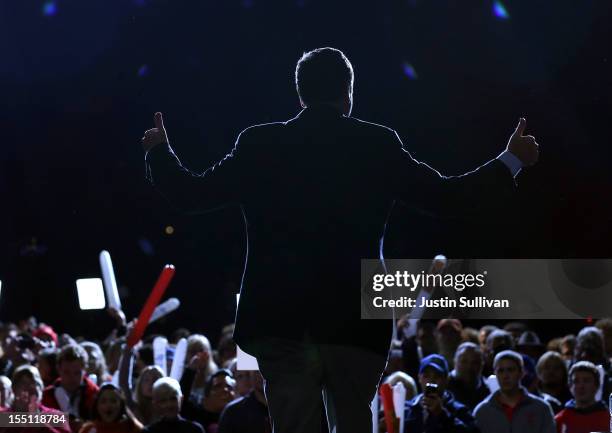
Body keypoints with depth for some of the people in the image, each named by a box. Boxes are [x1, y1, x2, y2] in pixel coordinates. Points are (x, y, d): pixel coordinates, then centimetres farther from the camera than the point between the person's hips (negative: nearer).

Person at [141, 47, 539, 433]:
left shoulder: (259, 144, 2)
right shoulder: (379, 145, 0)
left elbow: (193, 194, 9)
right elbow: (447, 197, 4)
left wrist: (159, 152, 28)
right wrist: (511, 161, 17)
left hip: (281, 320, 1)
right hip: (355, 321, -1)